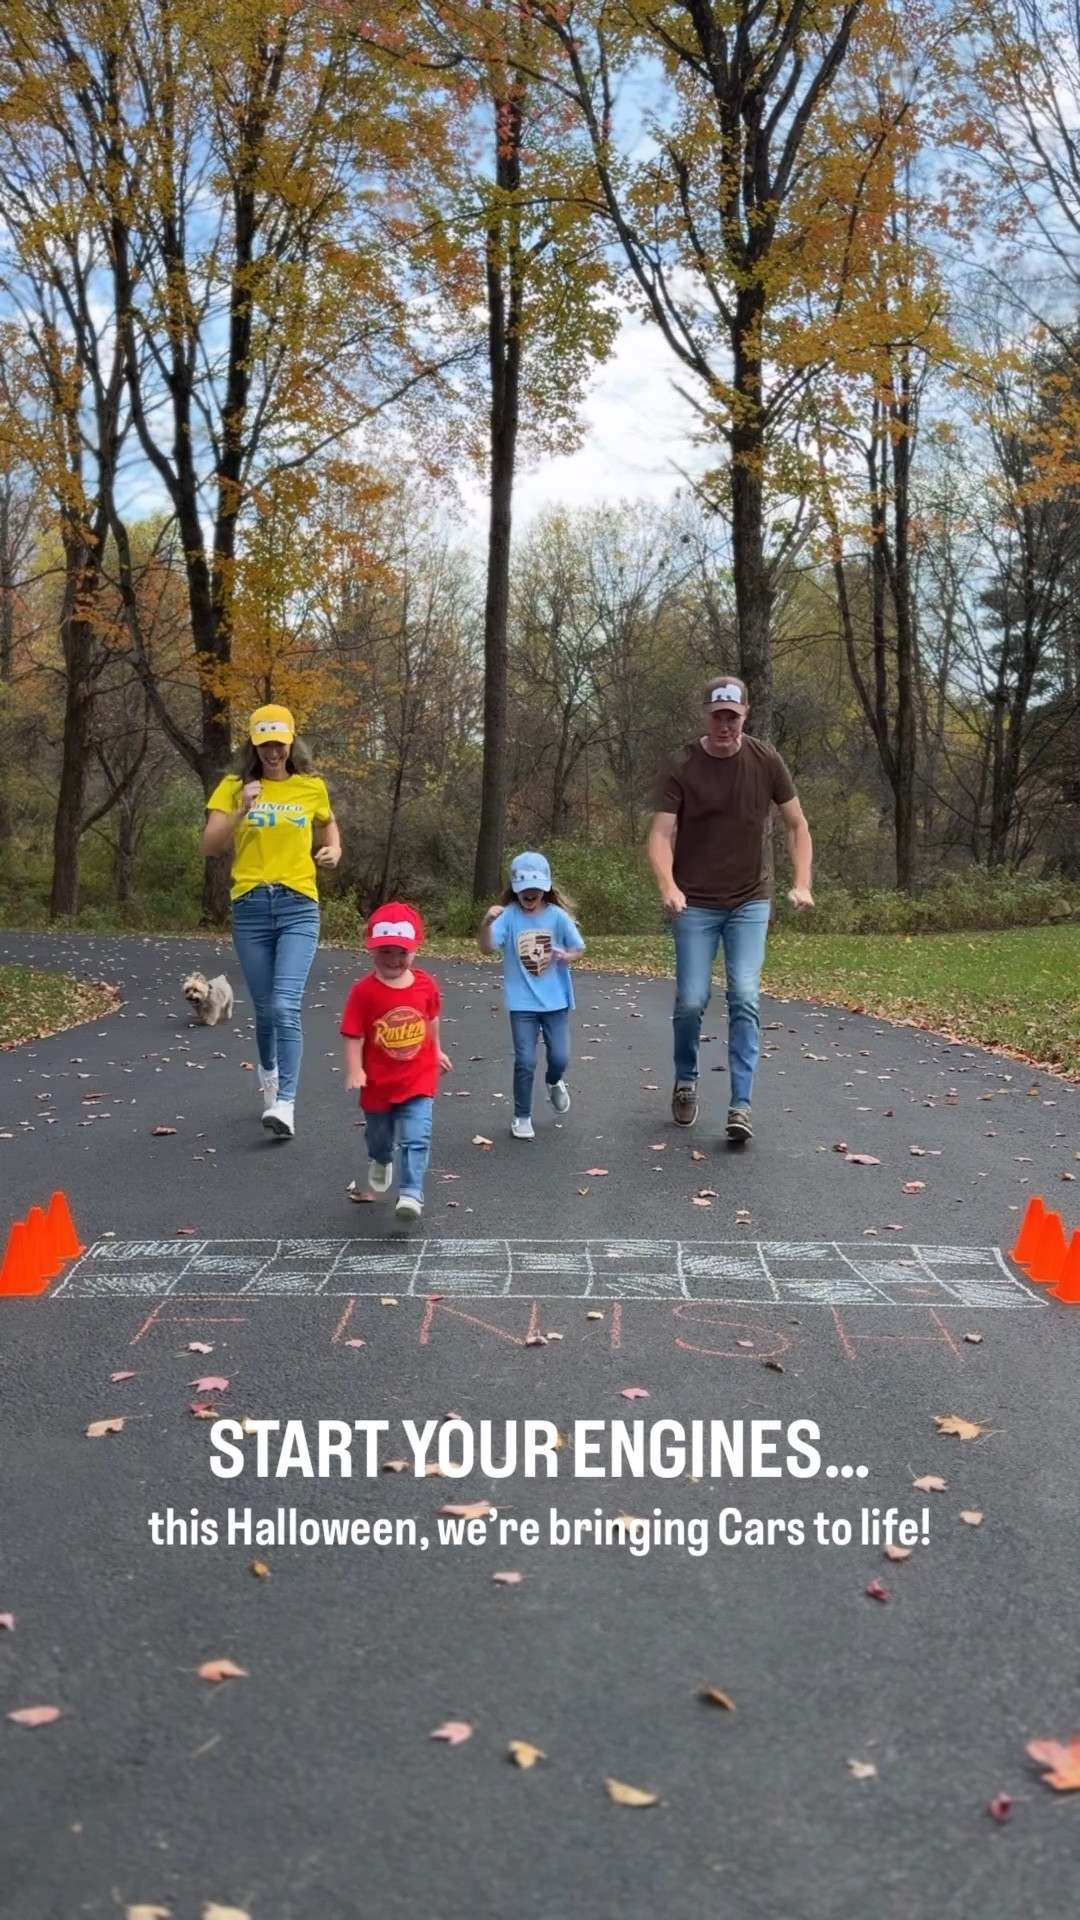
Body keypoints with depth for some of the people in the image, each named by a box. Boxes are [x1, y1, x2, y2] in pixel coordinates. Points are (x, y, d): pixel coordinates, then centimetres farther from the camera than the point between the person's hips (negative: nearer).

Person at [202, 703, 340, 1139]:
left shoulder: (312, 788, 7)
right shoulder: (234, 787, 4)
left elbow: (328, 825, 26)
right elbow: (209, 845, -4)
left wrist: (334, 850, 5)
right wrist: (241, 811, -18)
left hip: (298, 906, -1)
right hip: (250, 907, 1)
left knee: (286, 1006, -16)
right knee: (265, 1009, 11)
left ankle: (285, 1105, -16)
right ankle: (268, 1074, 40)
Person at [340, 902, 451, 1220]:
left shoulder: (425, 985, -7)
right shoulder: (363, 992, -19)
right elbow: (353, 1035, -18)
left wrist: (437, 1051, 22)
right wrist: (354, 1071, -28)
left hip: (418, 1079, 0)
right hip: (378, 1082, 0)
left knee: (416, 1138, -13)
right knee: (379, 1136, 24)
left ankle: (411, 1194, -9)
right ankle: (380, 1161, 56)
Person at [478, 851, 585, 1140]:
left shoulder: (557, 916, -5)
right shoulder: (508, 915, -10)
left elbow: (578, 949, 4)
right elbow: (486, 948, -23)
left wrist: (563, 956, -18)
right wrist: (486, 923, -42)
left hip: (555, 1000, 2)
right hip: (522, 1002, -1)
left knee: (559, 1057, 4)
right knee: (525, 1061, -3)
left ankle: (554, 1083, 40)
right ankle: (521, 1117, 15)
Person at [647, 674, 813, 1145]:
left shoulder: (765, 761, -2)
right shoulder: (682, 767, -8)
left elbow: (796, 825, 6)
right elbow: (661, 834, -14)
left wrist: (802, 883, -7)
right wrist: (667, 885, -32)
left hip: (750, 902, 1)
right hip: (695, 904, -1)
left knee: (744, 998, -9)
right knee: (691, 1001, -2)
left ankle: (741, 1104, -4)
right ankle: (686, 1081, 26)